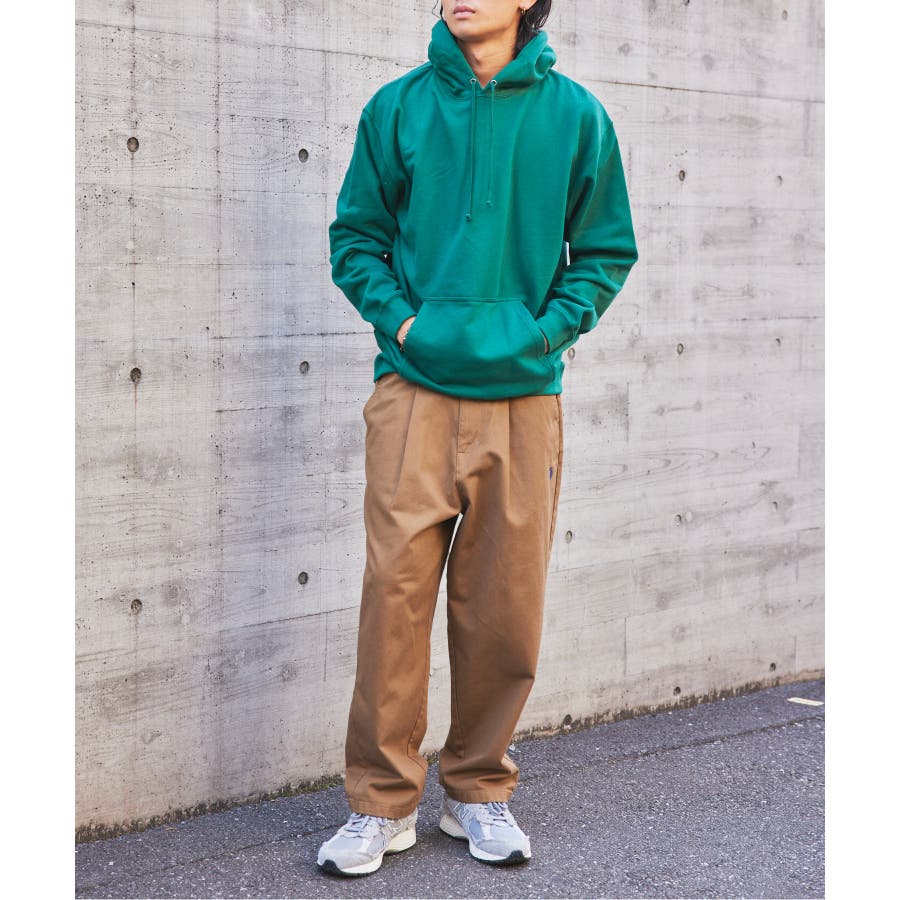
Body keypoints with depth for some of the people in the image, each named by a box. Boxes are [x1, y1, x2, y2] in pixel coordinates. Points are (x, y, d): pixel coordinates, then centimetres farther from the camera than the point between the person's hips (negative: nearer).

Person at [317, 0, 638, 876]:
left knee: (505, 605, 5)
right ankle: (383, 802, 8)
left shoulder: (575, 115, 4)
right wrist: (400, 316, -4)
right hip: (415, 389, 0)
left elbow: (606, 250, 9)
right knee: (395, 590, -4)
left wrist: (546, 329, -4)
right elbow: (356, 236, 11)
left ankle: (479, 789, 22)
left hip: (523, 394, 1)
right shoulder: (398, 107, 5)